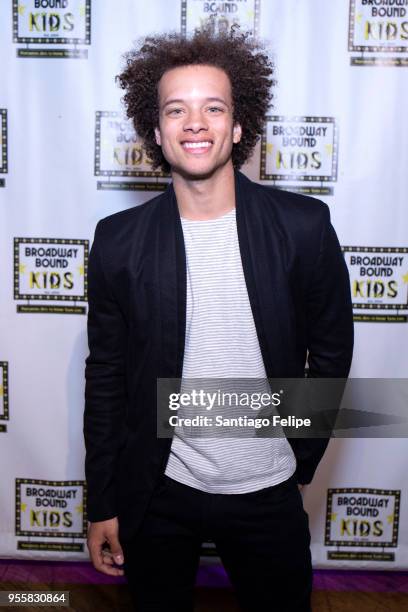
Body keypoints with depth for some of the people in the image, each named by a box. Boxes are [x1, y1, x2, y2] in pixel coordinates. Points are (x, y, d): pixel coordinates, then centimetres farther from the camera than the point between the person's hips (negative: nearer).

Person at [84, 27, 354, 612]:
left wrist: (301, 456, 4)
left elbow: (331, 350, 0)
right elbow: (106, 376, -2)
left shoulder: (304, 225, -11)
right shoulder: (119, 240, -9)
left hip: (267, 495, 0)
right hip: (157, 494, 1)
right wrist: (102, 504, 2)